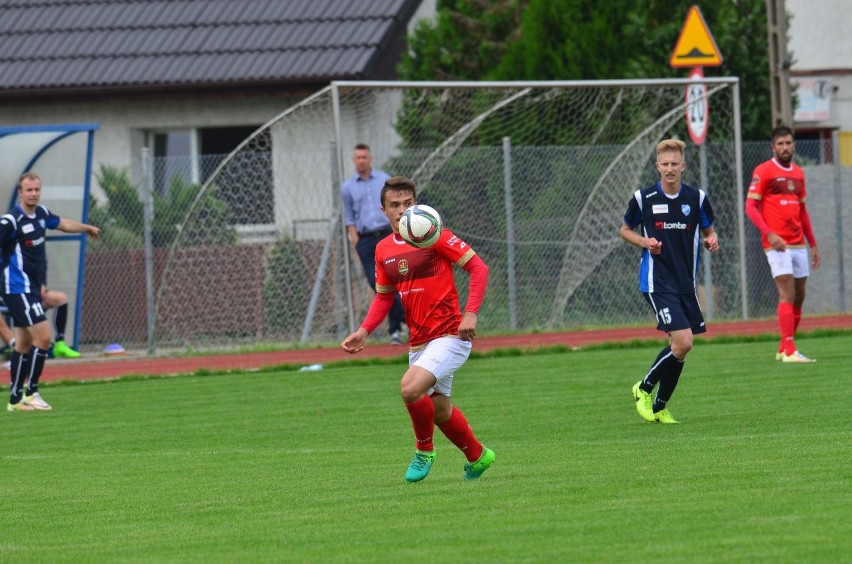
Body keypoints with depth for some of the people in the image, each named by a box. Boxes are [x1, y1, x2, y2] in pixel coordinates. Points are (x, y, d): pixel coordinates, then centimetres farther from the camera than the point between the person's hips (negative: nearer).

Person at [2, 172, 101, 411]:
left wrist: (87, 228, 43)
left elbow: (62, 224, 27)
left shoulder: (41, 214, 7)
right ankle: (31, 392, -8)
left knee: (24, 344, 11)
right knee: (43, 337, -15)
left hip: (33, 288, 8)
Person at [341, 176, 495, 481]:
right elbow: (384, 296, 18)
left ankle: (424, 450, -1)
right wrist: (364, 331, 3)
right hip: (419, 341, 7)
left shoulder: (434, 236, -11)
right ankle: (477, 456, 40)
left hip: (449, 335, -7)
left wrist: (470, 313, -21)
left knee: (411, 387, -25)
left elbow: (478, 268, -10)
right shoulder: (383, 250, 7)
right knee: (439, 409, 16)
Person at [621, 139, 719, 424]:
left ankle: (660, 407, 23)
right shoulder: (643, 198, -4)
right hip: (657, 281, -4)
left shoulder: (697, 198, 2)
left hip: (686, 282, 4)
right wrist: (645, 242, -10)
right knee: (682, 343, -17)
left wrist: (711, 240, -9)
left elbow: (708, 230, 14)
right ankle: (644, 388, 5)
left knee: (679, 347, 7)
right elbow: (625, 230, 9)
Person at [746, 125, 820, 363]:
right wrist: (769, 233, -21)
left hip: (798, 243, 7)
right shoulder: (763, 171, -4)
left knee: (799, 296, 7)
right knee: (788, 294, -15)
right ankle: (789, 350, -17)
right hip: (777, 244, -7)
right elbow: (750, 207, -9)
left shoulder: (798, 174, 15)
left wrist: (813, 244, 19)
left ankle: (783, 349, 16)